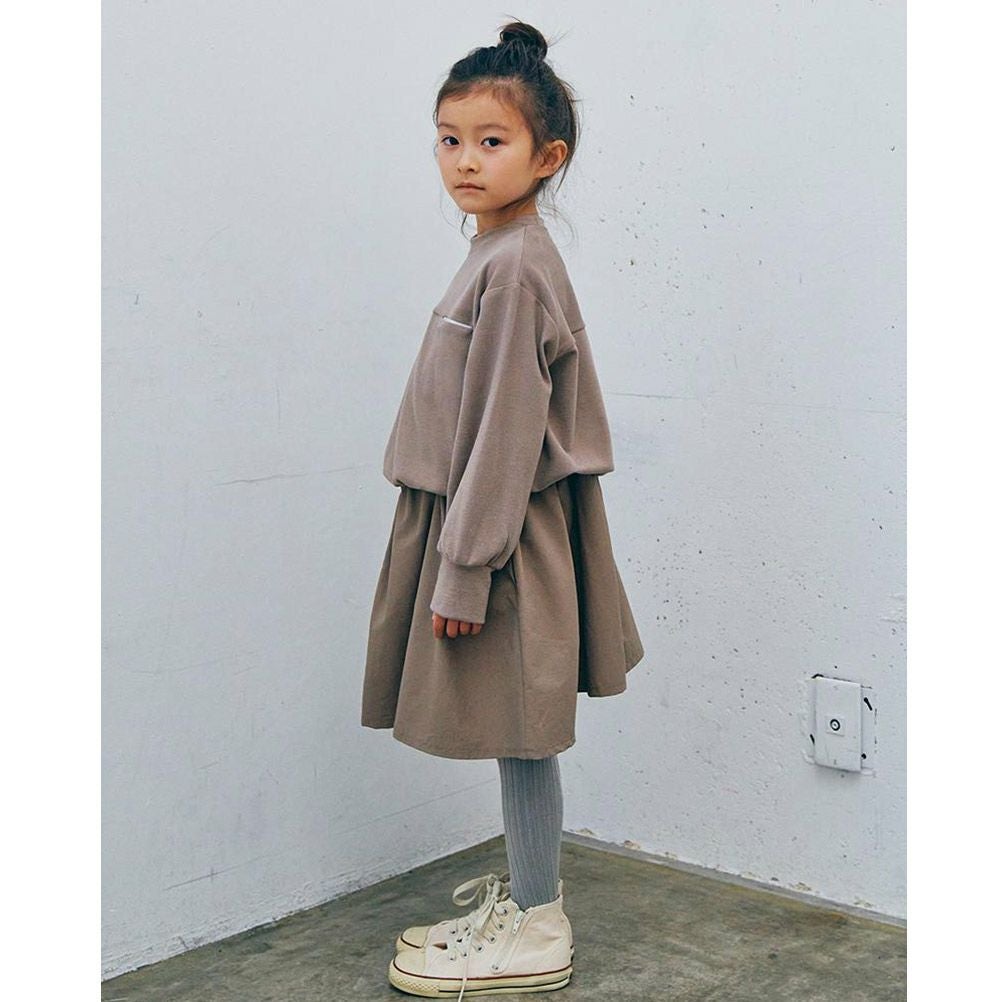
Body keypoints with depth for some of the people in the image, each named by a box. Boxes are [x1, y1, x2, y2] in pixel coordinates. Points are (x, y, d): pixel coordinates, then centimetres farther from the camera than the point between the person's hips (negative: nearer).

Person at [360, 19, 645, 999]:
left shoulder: (516, 266, -18)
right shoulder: (499, 253, 12)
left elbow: (506, 432, -21)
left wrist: (464, 569, -19)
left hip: (503, 531, -9)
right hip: (479, 522, 9)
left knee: (518, 728, 0)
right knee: (515, 730, 17)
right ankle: (526, 883, 30)